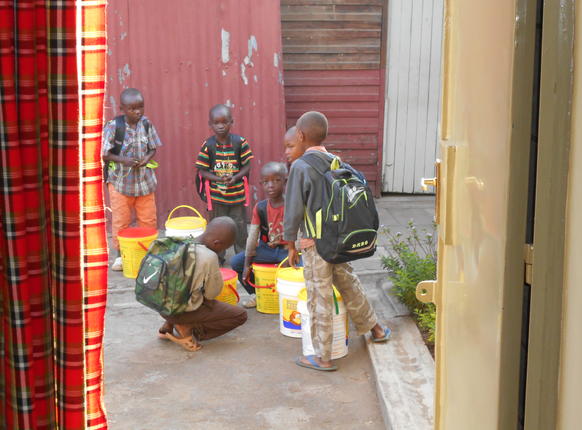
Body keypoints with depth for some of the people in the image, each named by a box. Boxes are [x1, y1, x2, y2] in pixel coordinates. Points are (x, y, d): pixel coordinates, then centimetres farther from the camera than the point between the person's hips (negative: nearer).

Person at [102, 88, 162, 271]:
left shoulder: (146, 124, -4)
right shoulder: (113, 127, -14)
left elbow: (153, 148, 5)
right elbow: (105, 154, -11)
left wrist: (147, 159, -15)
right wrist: (123, 160, -24)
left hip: (144, 180, 3)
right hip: (120, 180, -3)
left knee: (149, 219, 11)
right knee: (120, 220, 8)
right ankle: (121, 254, 24)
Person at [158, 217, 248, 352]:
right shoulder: (209, 257, -24)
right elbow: (212, 293, -10)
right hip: (182, 312, -7)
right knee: (240, 315, 1)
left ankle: (169, 326, 18)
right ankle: (188, 329, -5)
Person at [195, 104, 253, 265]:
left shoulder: (240, 142, -7)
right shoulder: (207, 146, -8)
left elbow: (247, 166, -2)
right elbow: (202, 170, -6)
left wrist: (235, 178, -19)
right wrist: (219, 179, -21)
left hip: (237, 194, 0)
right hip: (216, 196, 0)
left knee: (240, 228, 11)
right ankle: (217, 260, 27)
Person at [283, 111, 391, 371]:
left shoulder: (300, 167, -15)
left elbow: (294, 209, -13)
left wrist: (291, 244, -4)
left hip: (314, 242, -7)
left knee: (319, 299, 2)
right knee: (348, 284, 25)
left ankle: (323, 358, 11)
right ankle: (374, 328, 42)